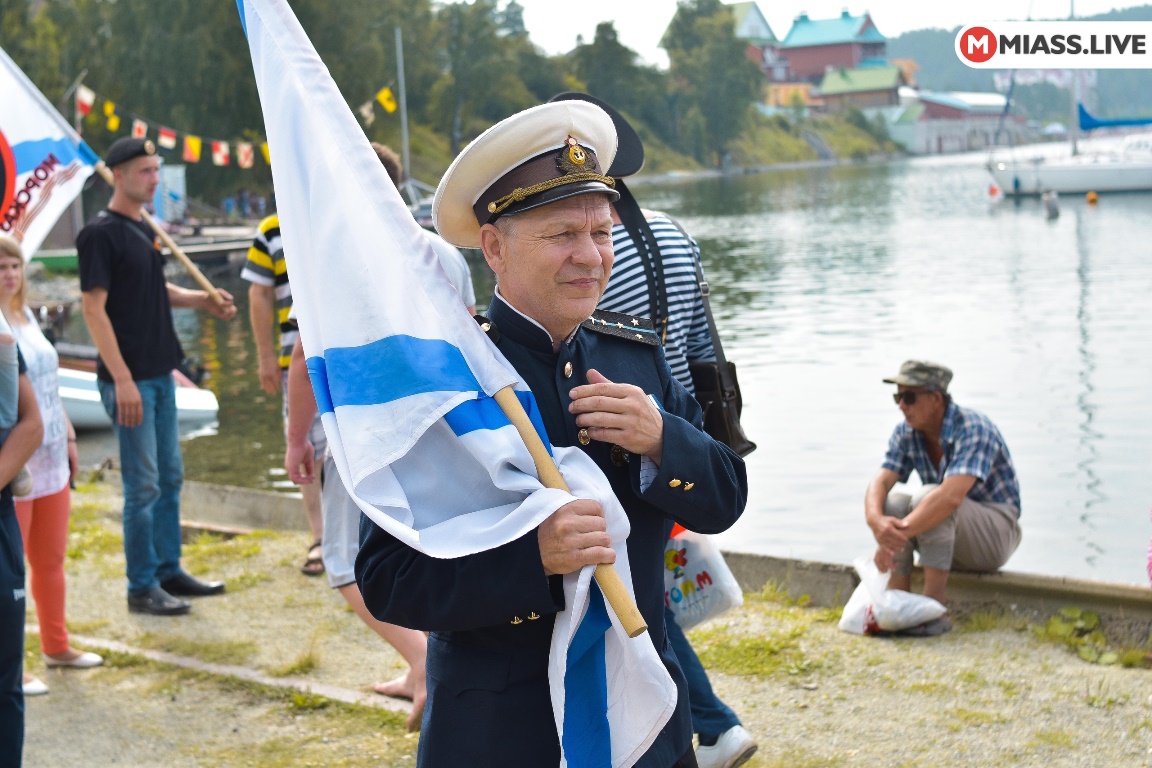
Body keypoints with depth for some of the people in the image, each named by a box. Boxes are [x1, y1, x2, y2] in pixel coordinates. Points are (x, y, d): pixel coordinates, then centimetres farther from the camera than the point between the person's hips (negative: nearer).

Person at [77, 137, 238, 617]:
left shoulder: (142, 229, 12)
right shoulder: (101, 234, -14)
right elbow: (94, 307, -18)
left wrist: (201, 300, 7)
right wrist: (121, 379, -22)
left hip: (159, 373, 9)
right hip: (129, 379, -9)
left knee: (170, 477, 15)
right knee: (142, 484, -3)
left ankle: (169, 571, 26)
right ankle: (142, 588, 7)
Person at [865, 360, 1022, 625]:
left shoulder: (974, 429, -24)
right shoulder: (906, 433, -2)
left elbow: (951, 496, -38)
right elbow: (880, 482, -14)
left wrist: (900, 533, -43)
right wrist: (876, 521, -37)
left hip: (996, 536, -6)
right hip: (953, 541, 6)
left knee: (928, 497, -32)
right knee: (893, 503, -20)